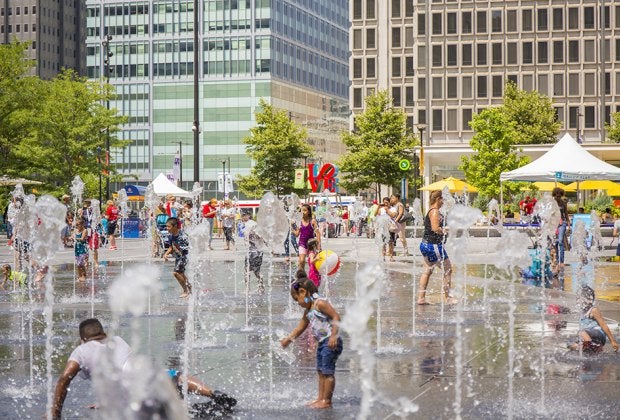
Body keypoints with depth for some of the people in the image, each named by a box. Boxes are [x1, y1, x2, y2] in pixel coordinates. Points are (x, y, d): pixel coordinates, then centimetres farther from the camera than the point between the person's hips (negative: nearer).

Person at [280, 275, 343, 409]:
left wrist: (334, 335, -28)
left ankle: (326, 401, -4)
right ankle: (320, 398, 23)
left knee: (327, 371, -7)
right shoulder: (308, 311, 15)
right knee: (321, 371, 15)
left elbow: (336, 317, -20)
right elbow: (300, 327, 27)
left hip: (331, 342, -10)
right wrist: (289, 339, 23)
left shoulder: (320, 303, -13)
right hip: (322, 343, 10)